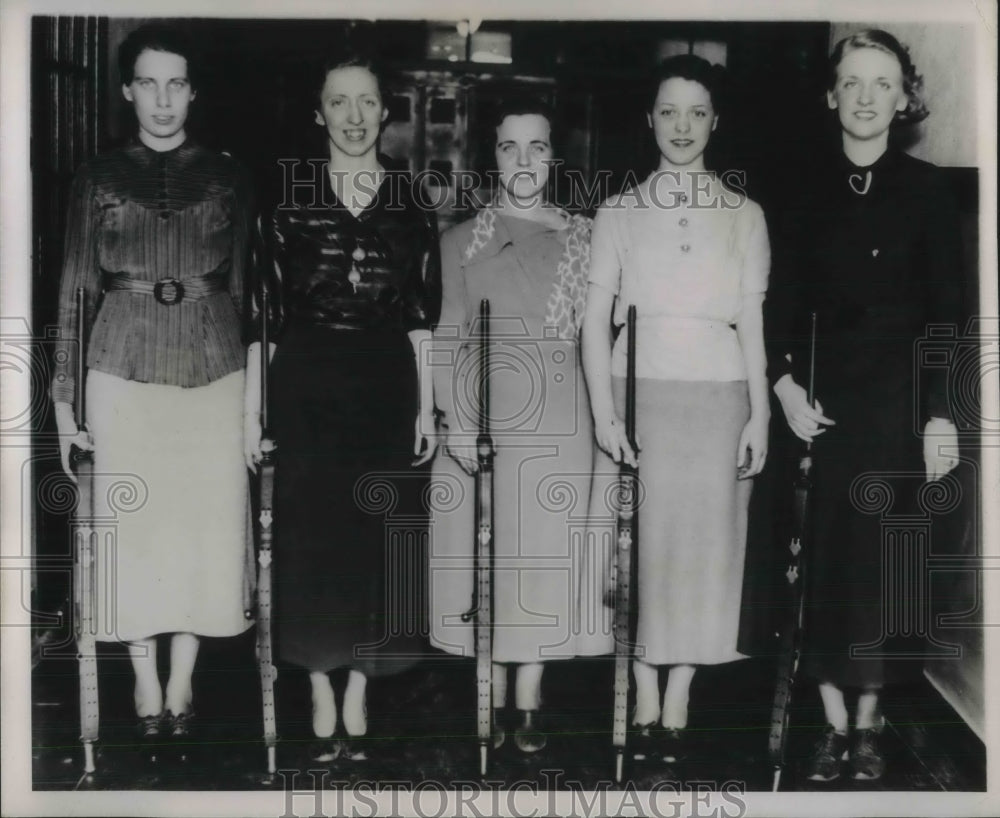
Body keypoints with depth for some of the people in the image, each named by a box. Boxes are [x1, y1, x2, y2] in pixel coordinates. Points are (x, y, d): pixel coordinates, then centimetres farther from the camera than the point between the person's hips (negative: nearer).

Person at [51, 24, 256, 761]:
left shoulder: (228, 178, 5)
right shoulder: (99, 179, 4)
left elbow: (248, 289, 6)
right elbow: (77, 292, 5)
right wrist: (64, 396, 1)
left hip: (215, 373, 1)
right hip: (124, 374, 0)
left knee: (206, 524, 3)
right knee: (133, 526, 3)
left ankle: (183, 682, 18)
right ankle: (147, 687, 17)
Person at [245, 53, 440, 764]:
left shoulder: (410, 203, 5)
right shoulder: (288, 195, 1)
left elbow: (423, 315, 7)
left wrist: (427, 407, 3)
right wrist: (252, 406, -4)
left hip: (385, 385, 1)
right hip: (304, 385, -1)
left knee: (374, 541, 5)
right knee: (309, 536, 3)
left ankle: (358, 699, 18)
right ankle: (322, 700, 17)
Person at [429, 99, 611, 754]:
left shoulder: (582, 237, 7)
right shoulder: (462, 241, 6)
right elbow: (447, 339, 2)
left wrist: (608, 416, -5)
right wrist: (457, 421, -9)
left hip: (556, 418, 0)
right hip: (481, 415, 0)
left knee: (546, 549, 3)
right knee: (485, 550, 3)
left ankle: (531, 700, 13)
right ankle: (493, 697, 14)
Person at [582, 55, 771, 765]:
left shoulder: (745, 215, 8)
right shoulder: (619, 212, 6)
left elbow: (752, 324, 7)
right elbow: (596, 319, 1)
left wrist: (760, 416, 0)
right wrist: (603, 413, -9)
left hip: (717, 396, 1)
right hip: (639, 391, 0)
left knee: (702, 542, 2)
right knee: (640, 543, 1)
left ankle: (678, 706, 12)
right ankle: (646, 705, 11)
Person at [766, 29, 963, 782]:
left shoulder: (925, 190, -2)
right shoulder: (810, 191, 5)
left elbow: (947, 310, -3)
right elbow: (788, 301, 8)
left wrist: (941, 413, -9)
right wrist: (785, 381, -7)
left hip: (897, 401, -2)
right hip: (824, 401, 2)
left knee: (881, 563, 3)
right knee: (824, 561, 1)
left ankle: (870, 722, 16)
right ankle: (834, 726, 11)